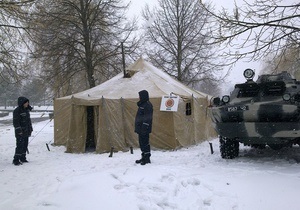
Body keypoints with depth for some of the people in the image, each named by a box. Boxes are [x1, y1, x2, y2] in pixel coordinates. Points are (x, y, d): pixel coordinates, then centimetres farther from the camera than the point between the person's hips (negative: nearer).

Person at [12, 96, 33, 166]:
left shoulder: (26, 110, 12)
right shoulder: (17, 111, -13)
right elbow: (15, 122, -16)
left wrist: (30, 129, 19)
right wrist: (19, 131, -19)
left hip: (26, 132, 8)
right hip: (20, 133, -8)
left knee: (25, 145, 13)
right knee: (20, 146, -9)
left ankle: (22, 158, 24)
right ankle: (16, 160, -3)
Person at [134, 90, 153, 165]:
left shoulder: (147, 105, -15)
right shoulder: (142, 104, 17)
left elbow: (147, 118, -19)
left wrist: (144, 128, -22)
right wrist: (137, 128, 22)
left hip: (144, 129, -10)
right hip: (140, 128, 10)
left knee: (145, 143, -6)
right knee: (142, 143, 15)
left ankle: (147, 158, 2)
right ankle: (144, 157, 24)